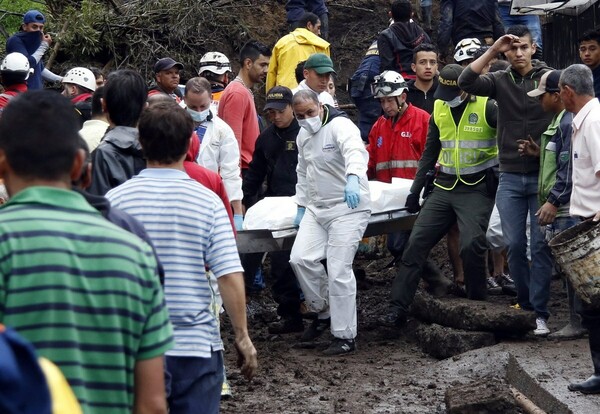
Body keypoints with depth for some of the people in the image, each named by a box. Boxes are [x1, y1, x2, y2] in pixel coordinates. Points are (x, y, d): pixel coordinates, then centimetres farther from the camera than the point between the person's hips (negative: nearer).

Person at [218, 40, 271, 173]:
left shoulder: (245, 92, 18)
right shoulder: (238, 93, -12)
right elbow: (233, 140, -18)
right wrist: (237, 177, -21)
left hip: (248, 167, 10)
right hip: (242, 170, -10)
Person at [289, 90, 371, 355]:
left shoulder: (340, 126, -17)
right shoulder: (303, 136, 11)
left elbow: (355, 151, -38)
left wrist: (353, 178, -57)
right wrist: (301, 205, 17)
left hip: (348, 208, -8)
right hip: (317, 208, 8)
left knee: (339, 271, -10)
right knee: (301, 258, -3)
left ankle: (345, 336, 0)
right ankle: (324, 312, 19)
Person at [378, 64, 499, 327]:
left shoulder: (487, 107, -11)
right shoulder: (439, 108, 8)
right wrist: (415, 190, 15)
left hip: (477, 189, -6)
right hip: (444, 187, 6)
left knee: (471, 246, -19)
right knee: (416, 243, -2)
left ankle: (478, 304, 2)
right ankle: (398, 308, 1)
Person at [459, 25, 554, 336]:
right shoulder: (500, 81, 3)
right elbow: (466, 82, -12)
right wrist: (492, 50, -16)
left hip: (543, 176, -2)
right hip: (510, 177, 2)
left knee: (541, 246, -1)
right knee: (514, 245, 6)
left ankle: (539, 313, 3)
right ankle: (525, 303, 22)